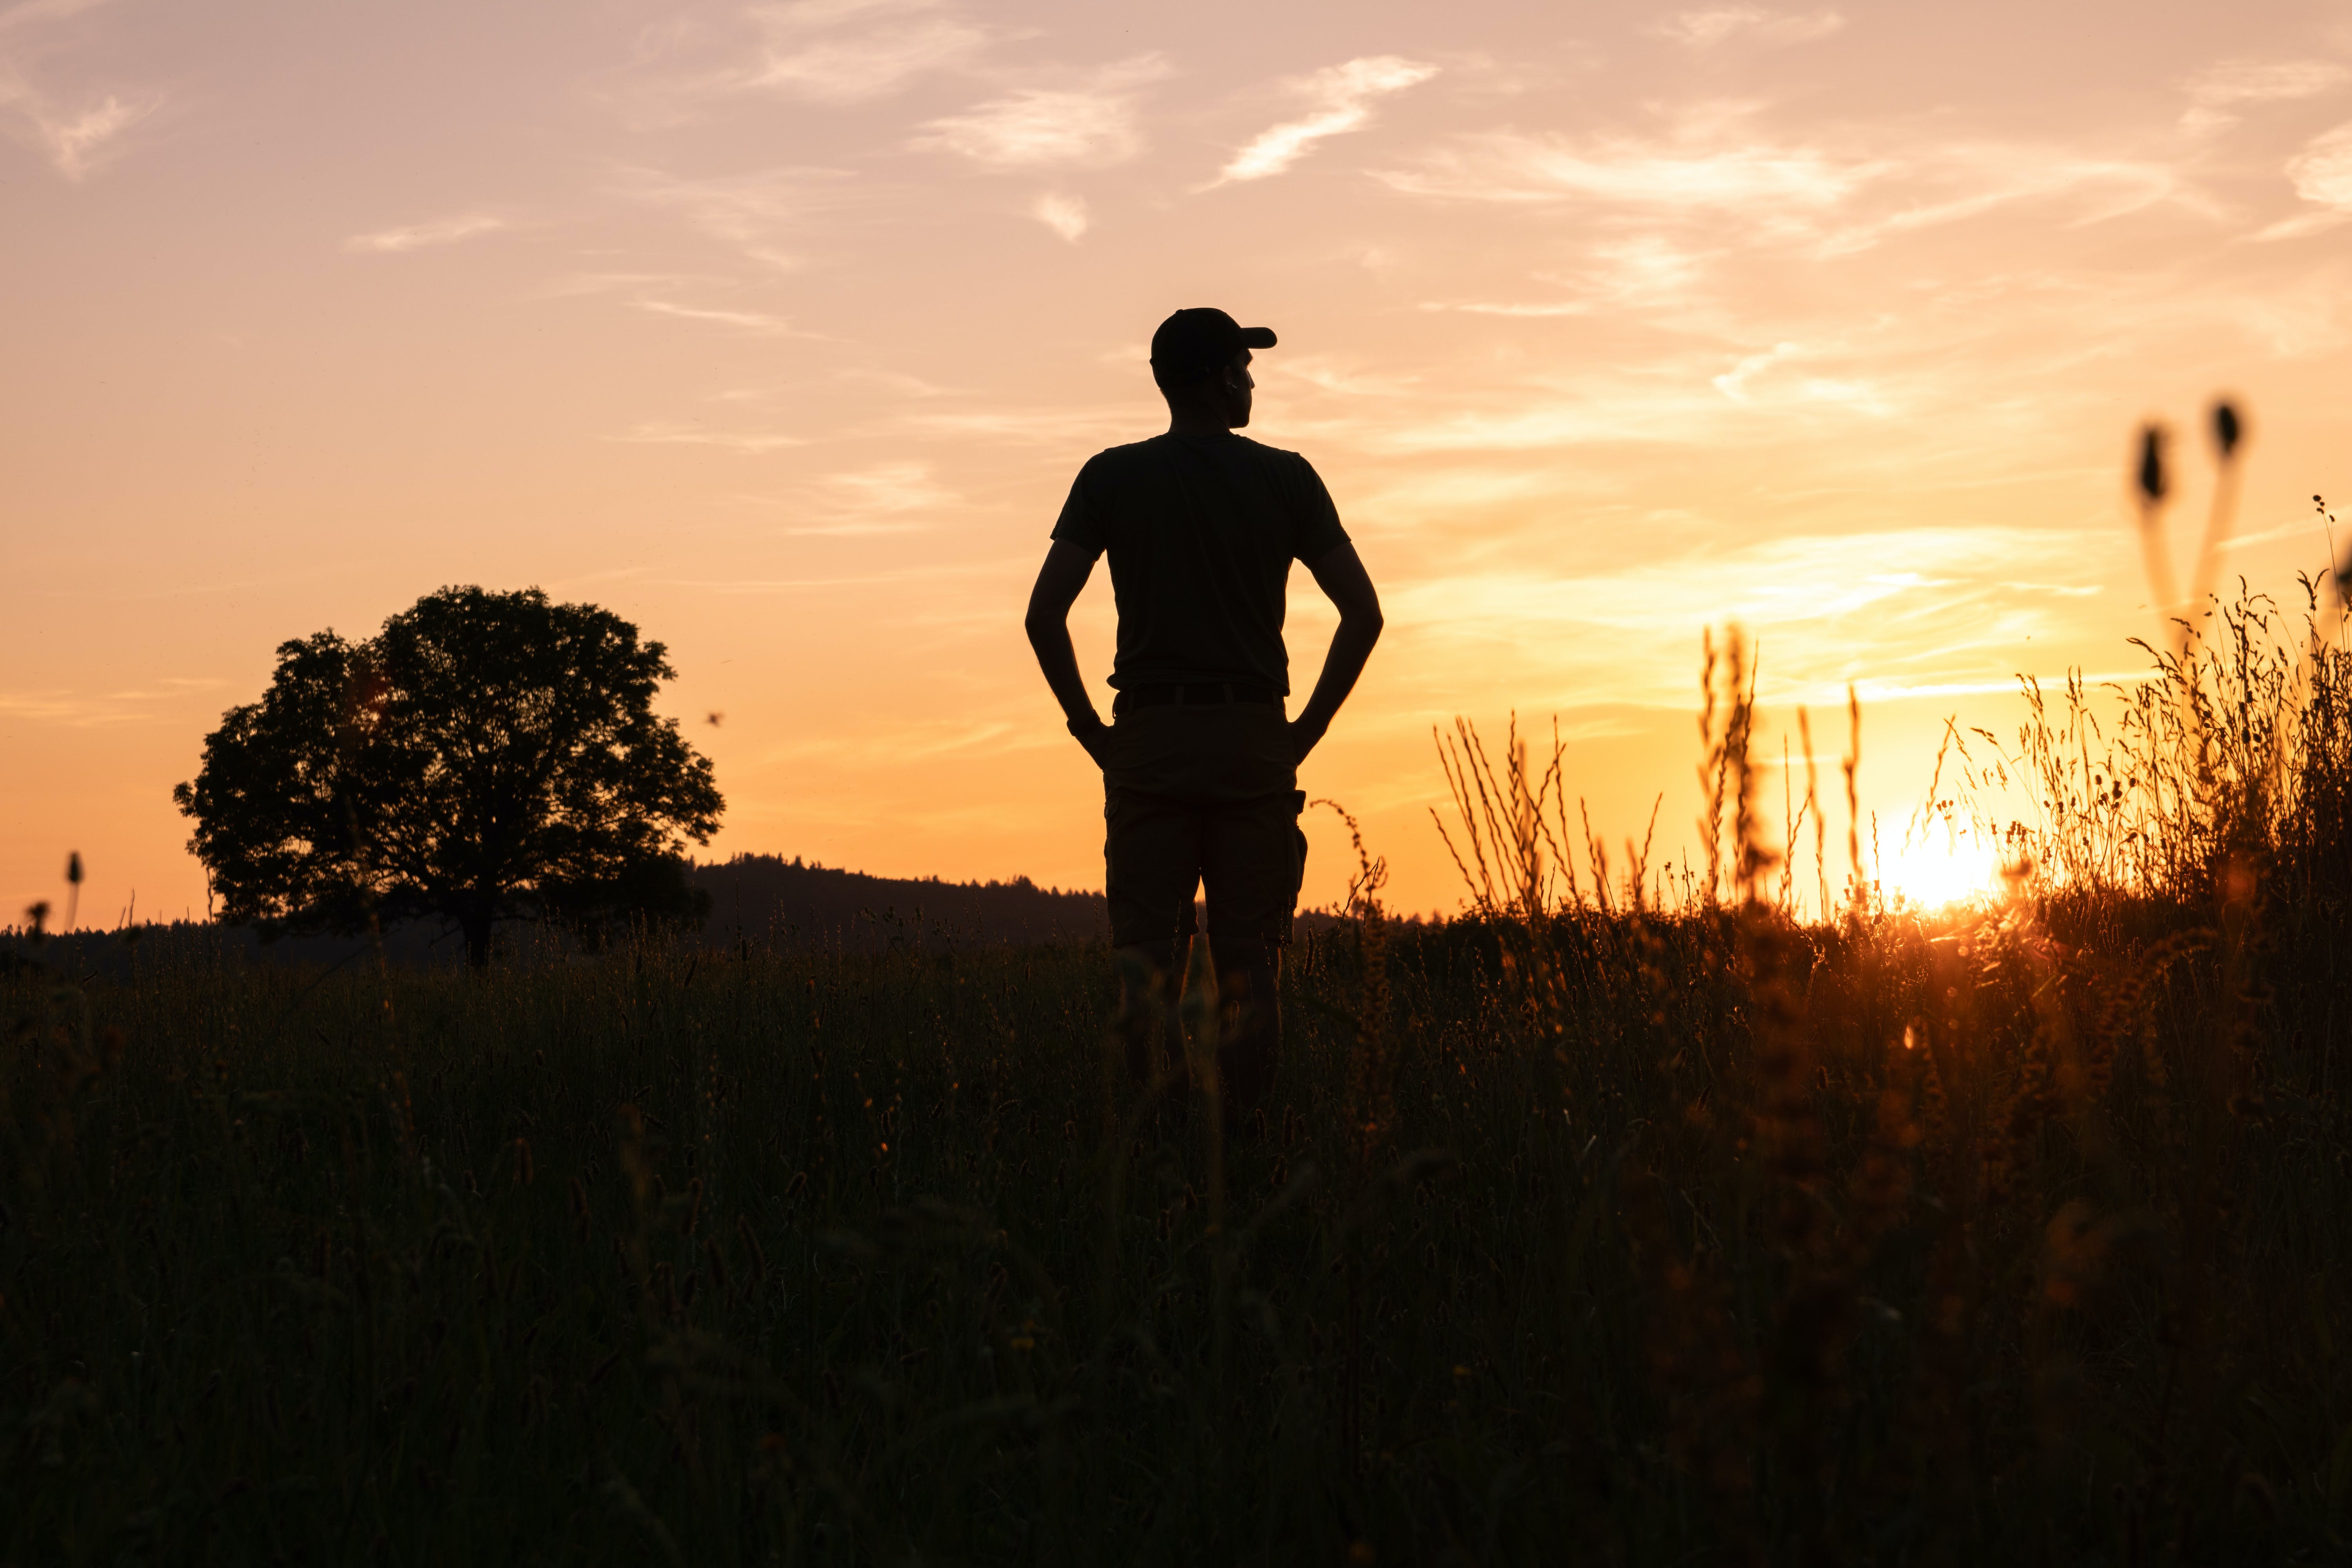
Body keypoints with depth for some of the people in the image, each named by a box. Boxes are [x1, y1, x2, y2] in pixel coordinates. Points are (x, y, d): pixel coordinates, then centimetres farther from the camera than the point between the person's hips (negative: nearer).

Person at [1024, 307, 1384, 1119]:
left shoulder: (1111, 476, 3)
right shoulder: (1286, 478, 3)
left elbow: (1045, 613, -5)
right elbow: (1363, 612, -1)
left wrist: (1089, 728, 5)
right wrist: (1306, 730, 7)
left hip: (1149, 740, 0)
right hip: (1253, 739, 0)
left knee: (1146, 940, 3)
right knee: (1249, 959, 5)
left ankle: (1148, 1000, -30)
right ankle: (1242, 1132, -2)